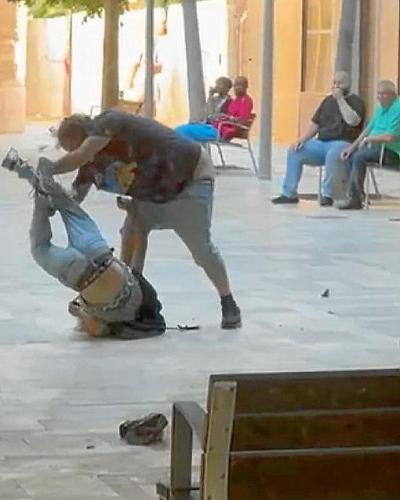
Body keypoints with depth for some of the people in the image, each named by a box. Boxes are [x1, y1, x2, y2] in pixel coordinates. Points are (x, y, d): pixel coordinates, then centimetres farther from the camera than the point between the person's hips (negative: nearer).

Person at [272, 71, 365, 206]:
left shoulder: (355, 101, 0)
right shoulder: (328, 100, 20)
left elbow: (353, 121, -20)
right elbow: (315, 123, 18)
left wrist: (340, 99, -16)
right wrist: (303, 139, 1)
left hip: (342, 143, -7)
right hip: (321, 142, 7)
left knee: (333, 154, -40)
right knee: (294, 151, -12)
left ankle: (327, 195, -26)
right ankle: (289, 194, -8)